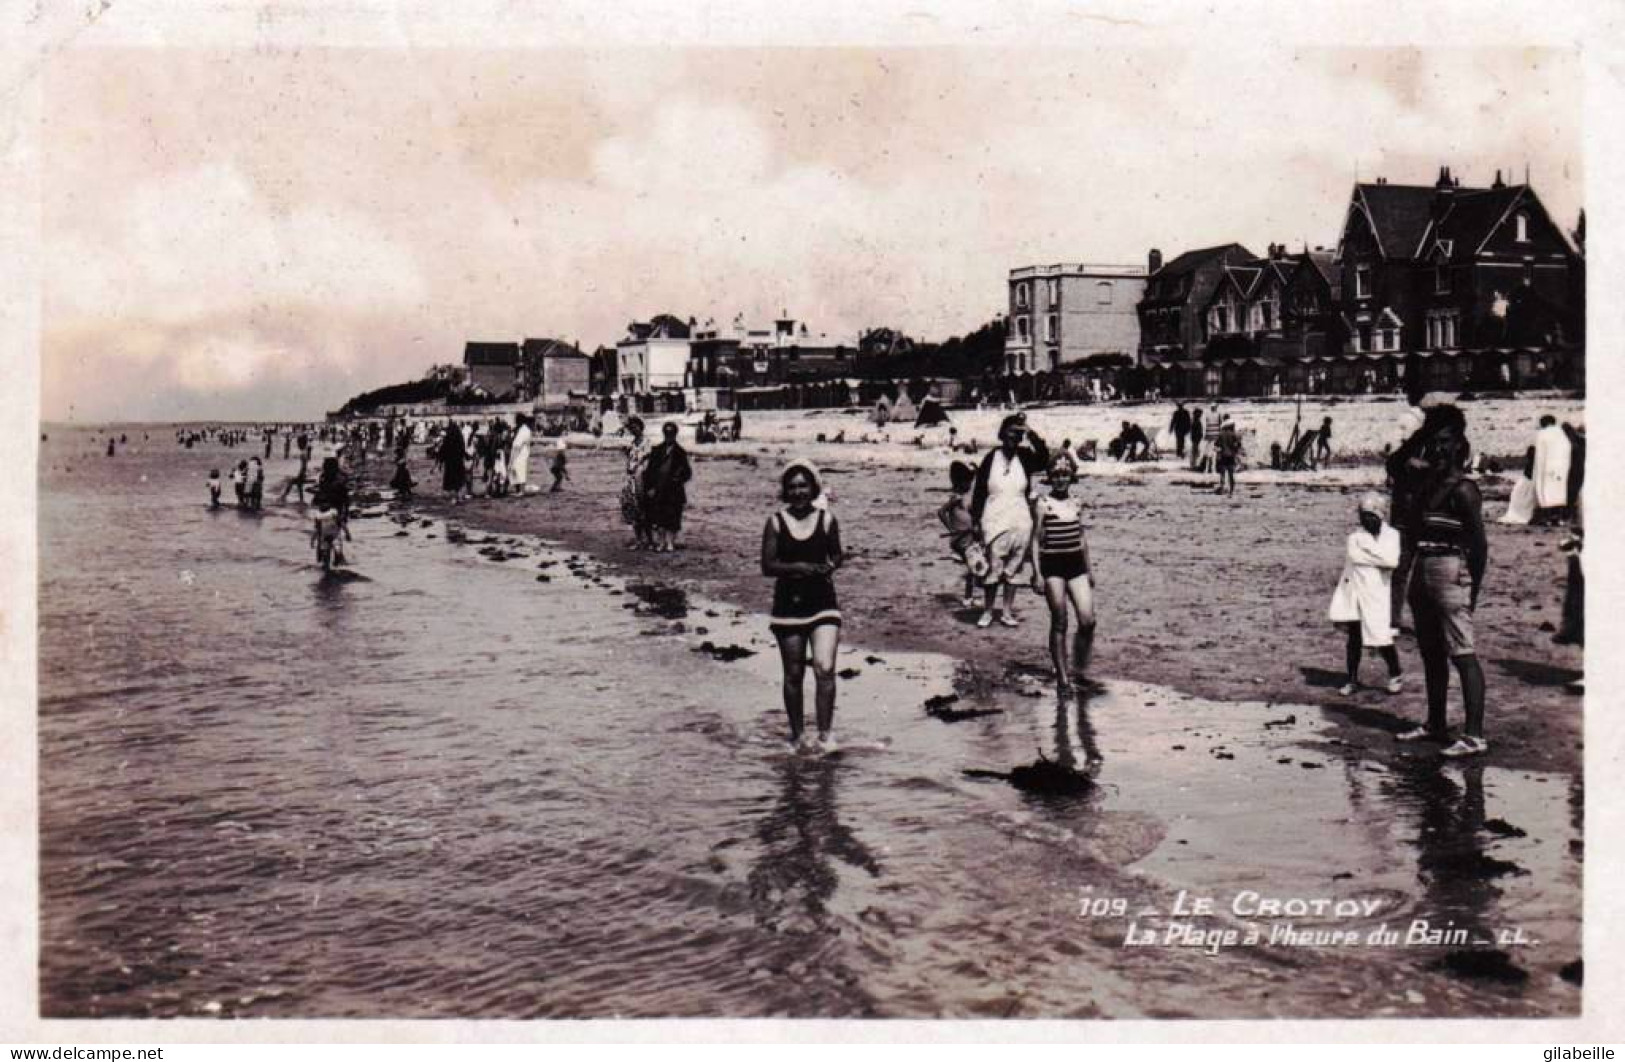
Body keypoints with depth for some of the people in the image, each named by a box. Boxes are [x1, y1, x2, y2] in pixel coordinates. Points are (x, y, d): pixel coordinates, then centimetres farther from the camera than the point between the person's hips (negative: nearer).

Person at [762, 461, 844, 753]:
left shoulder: (826, 519, 1)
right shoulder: (776, 523, -1)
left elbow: (837, 555, 12)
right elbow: (767, 566, -5)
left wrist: (830, 567, -11)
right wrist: (799, 567, -20)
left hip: (823, 603, 0)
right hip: (788, 605, 1)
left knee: (825, 669, -15)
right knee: (793, 675, 10)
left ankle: (825, 734, -7)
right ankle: (798, 734, 25)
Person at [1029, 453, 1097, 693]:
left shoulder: (1076, 503, 9)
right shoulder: (1043, 504, -3)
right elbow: (1036, 539, -4)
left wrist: (1088, 571, 18)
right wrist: (1037, 573, -10)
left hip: (1076, 565, 4)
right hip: (1052, 566, -4)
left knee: (1088, 620, -6)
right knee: (1059, 622, 1)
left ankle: (1081, 654, 21)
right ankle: (1062, 676, 9)